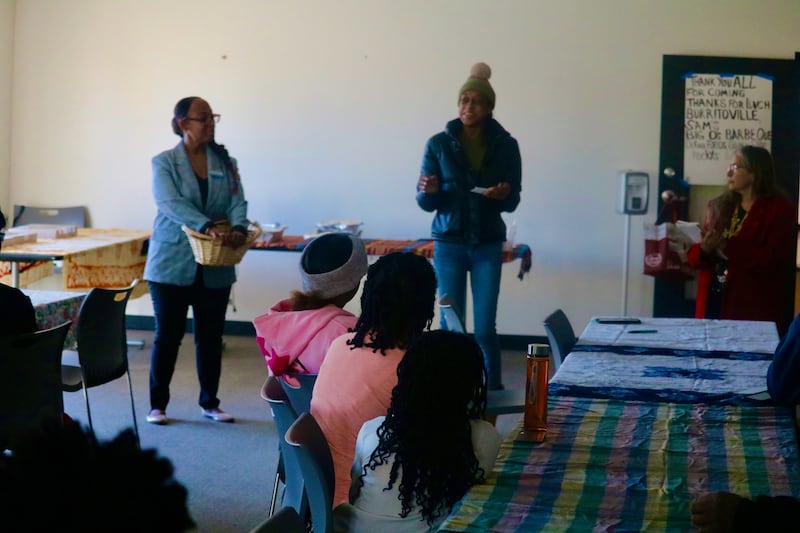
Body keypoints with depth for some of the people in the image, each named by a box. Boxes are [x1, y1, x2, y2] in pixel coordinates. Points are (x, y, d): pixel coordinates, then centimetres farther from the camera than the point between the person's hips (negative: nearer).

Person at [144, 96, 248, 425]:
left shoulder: (225, 163, 7)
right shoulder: (164, 163, -4)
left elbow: (237, 201, -3)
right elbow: (171, 203, -19)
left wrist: (238, 228, -26)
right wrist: (207, 227, -34)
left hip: (215, 266, 4)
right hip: (172, 264, -3)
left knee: (211, 336, 10)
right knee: (167, 335, 2)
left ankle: (210, 403, 23)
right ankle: (157, 404, 13)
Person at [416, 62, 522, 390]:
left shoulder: (505, 146, 1)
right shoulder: (439, 144, 0)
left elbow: (513, 202, 4)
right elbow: (426, 203, 1)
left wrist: (502, 196, -18)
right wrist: (428, 191, -21)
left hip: (488, 244, 0)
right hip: (449, 243, 0)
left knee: (485, 328, -3)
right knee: (451, 325, -1)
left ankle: (493, 389, 13)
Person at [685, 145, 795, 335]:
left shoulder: (779, 208, -4)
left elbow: (773, 259, -18)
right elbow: (695, 256, 8)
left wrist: (727, 247, -23)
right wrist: (705, 249, -15)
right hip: (723, 305, 5)